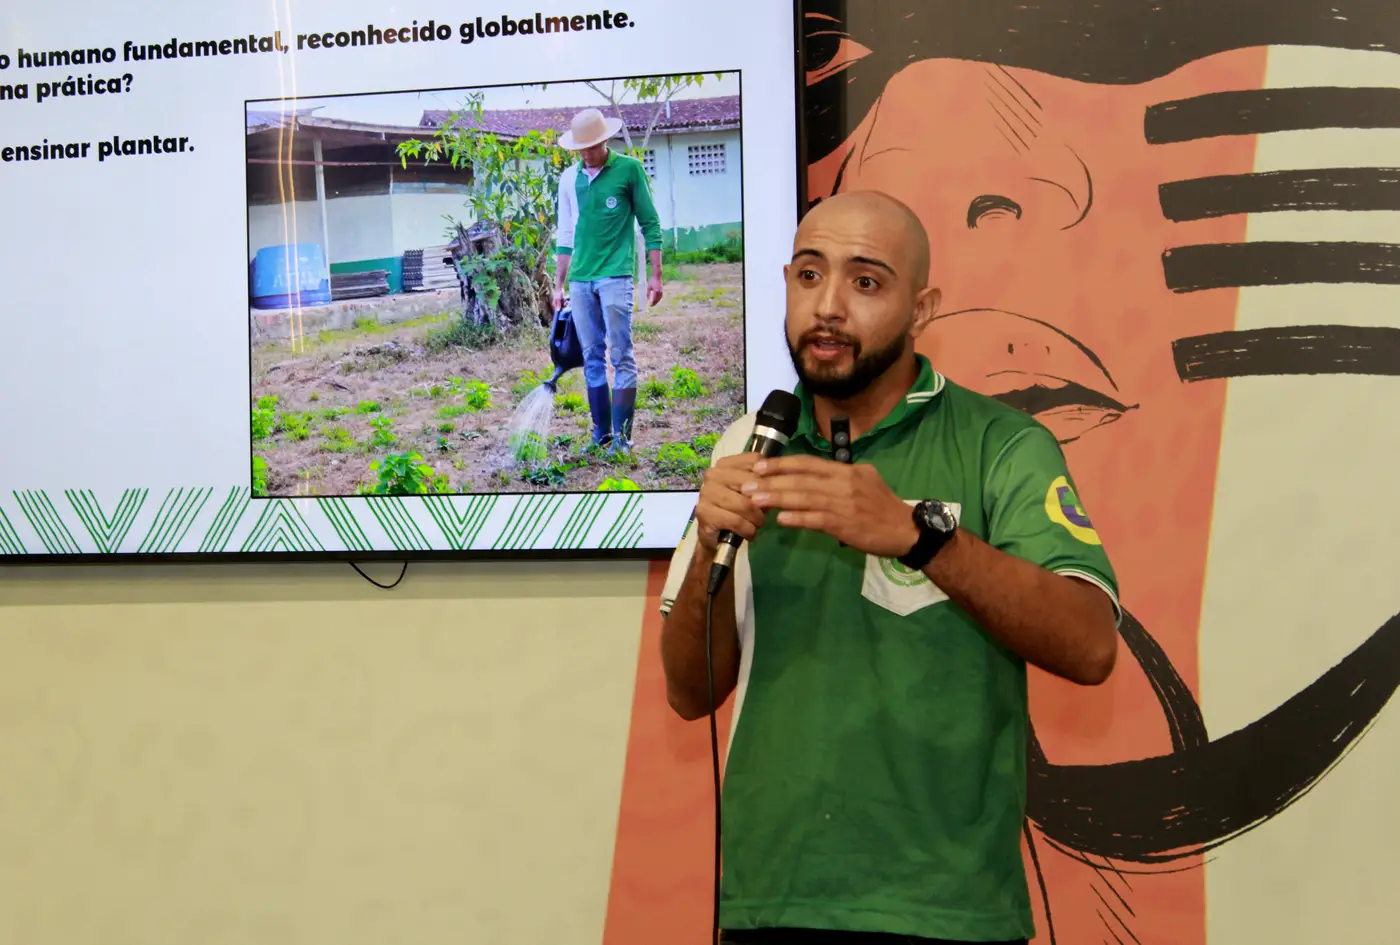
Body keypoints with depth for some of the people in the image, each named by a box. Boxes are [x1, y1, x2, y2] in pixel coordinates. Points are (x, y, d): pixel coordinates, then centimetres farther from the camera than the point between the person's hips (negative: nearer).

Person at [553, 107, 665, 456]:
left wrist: (655, 275, -4)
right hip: (580, 280, 5)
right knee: (592, 358, 7)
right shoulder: (569, 178, 12)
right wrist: (559, 286, 16)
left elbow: (650, 224, 2)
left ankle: (622, 436, -4)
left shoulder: (629, 169, 0)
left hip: (615, 276, -5)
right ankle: (600, 432, 13)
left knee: (621, 356, -6)